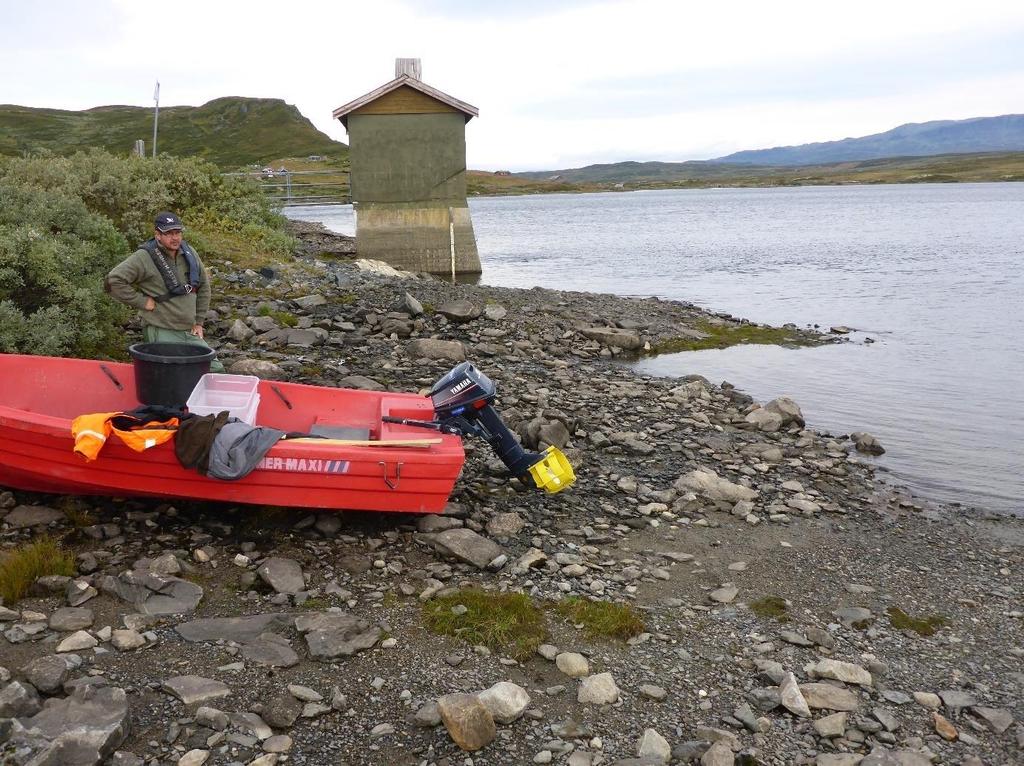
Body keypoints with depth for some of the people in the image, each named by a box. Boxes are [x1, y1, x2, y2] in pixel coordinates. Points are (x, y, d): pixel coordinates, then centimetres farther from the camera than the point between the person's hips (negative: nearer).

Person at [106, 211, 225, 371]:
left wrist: (199, 322, 14)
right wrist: (142, 301, -14)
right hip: (161, 333, -6)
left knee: (216, 369, 4)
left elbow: (203, 286, 19)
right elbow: (114, 280, -16)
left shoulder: (189, 253, 9)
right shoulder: (144, 257, -10)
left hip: (190, 332, 6)